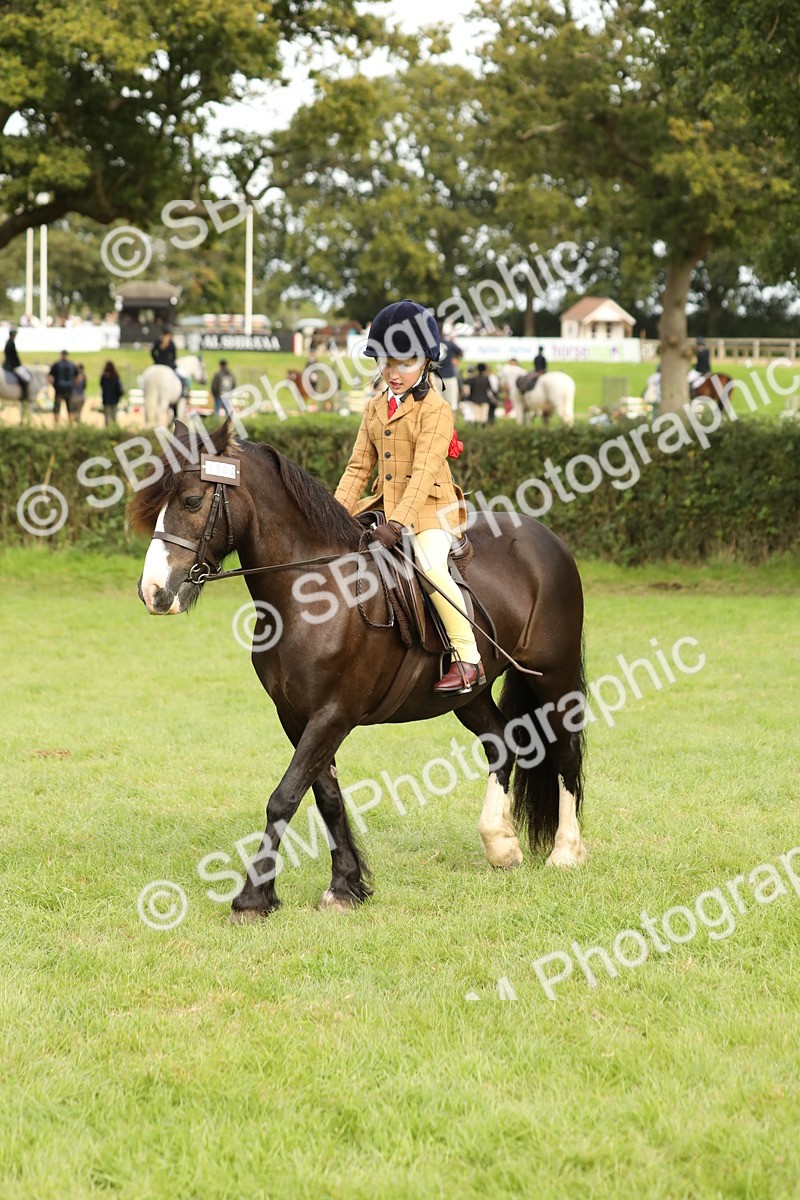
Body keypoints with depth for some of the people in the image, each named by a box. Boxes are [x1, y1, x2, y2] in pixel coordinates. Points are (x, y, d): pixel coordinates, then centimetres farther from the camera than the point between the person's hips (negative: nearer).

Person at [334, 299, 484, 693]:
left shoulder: (436, 410, -11)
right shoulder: (375, 408, 11)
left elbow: (424, 473, -19)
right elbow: (359, 467, 11)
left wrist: (398, 523, -29)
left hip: (431, 509, -8)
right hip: (385, 506, 8)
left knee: (430, 564, -31)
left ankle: (468, 659, -27)